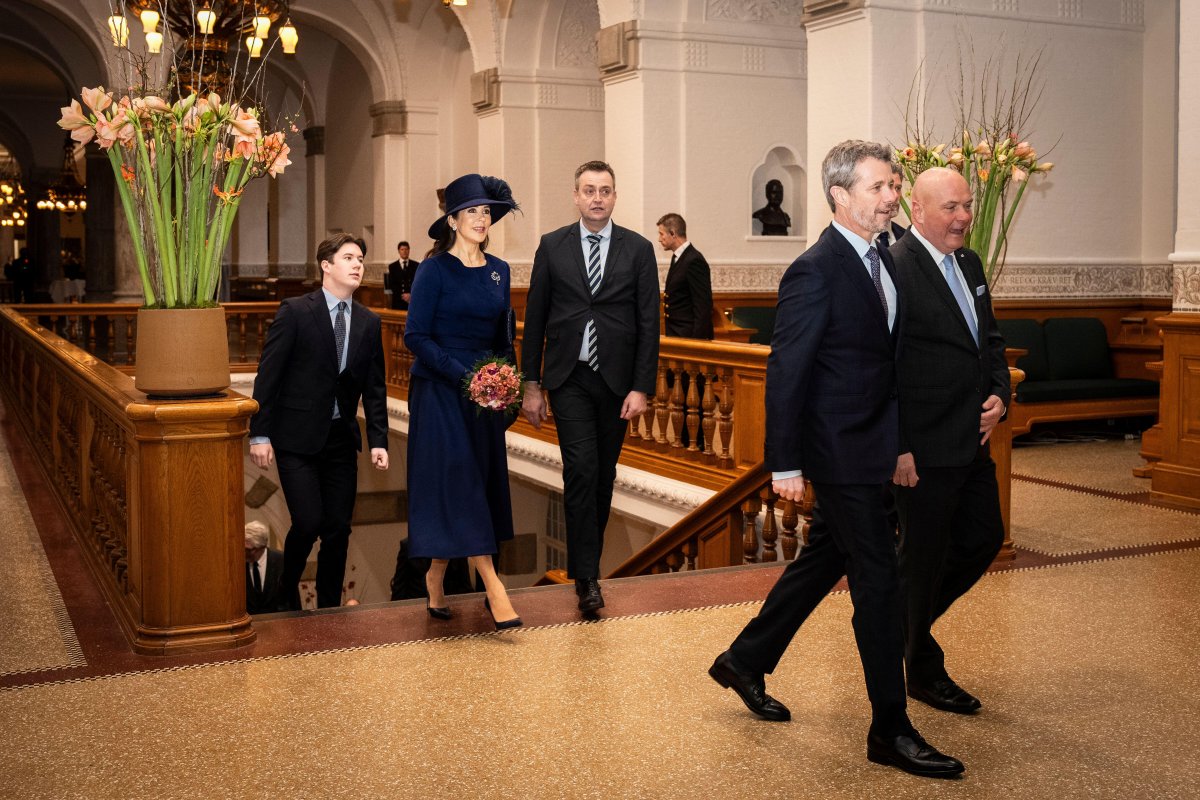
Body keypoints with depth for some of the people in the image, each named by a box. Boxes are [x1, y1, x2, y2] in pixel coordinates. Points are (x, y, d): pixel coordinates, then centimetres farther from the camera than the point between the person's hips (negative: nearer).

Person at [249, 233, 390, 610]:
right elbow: (268, 376, -9)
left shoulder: (368, 322, 6)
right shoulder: (295, 312, -8)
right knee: (309, 522, -10)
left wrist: (378, 440, 0)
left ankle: (329, 607, 18)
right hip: (297, 437, -5)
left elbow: (374, 387, 8)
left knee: (338, 528, 4)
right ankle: (287, 589, 19)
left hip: (341, 438, 5)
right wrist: (260, 434, -12)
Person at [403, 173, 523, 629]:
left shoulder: (498, 271, 10)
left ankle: (436, 582, 20)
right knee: (458, 481, -11)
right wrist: (462, 373, -19)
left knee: (483, 483, 7)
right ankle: (493, 587, -13)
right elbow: (415, 336, -11)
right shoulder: (435, 270, -7)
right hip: (440, 391, -6)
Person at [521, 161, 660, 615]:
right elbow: (535, 318, 5)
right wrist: (531, 384, 2)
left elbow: (649, 323, 0)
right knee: (581, 470, -11)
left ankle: (585, 556, 27)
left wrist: (641, 387, -7)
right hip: (569, 378, -1)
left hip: (616, 378, 1)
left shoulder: (638, 250, 2)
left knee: (604, 476, 9)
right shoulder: (553, 247, 3)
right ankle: (587, 577, -7)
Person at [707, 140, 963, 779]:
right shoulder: (815, 272, -18)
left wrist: (900, 440, 15)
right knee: (878, 581, -3)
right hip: (840, 452, -9)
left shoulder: (882, 258, 9)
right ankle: (890, 731, 9)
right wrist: (785, 465, -17)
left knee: (824, 559, 19)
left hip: (870, 447, 9)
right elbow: (785, 372, -17)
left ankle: (744, 661, 36)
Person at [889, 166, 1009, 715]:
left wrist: (999, 392, 2)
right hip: (925, 449, -9)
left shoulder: (969, 264, 11)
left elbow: (990, 337, 21)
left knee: (984, 540, 17)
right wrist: (897, 449, -20)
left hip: (973, 442, 9)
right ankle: (924, 672, 26)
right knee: (924, 558, 6)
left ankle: (903, 619, 36)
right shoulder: (895, 268, -17)